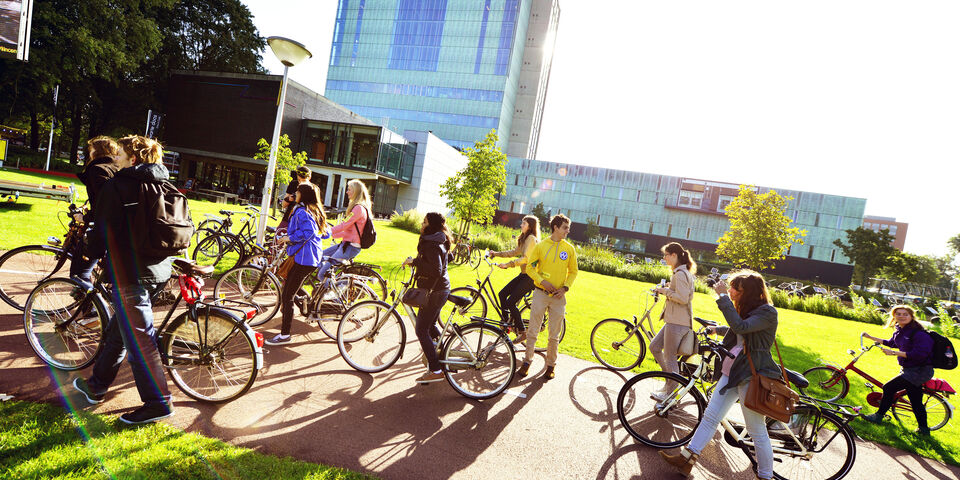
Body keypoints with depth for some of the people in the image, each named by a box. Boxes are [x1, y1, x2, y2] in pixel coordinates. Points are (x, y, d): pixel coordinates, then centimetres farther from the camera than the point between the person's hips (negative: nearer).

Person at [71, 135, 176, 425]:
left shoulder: (115, 185, -10)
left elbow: (103, 229, -8)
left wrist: (91, 256, 9)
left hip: (128, 272, -8)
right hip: (158, 269, 8)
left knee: (139, 340, -1)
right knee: (118, 330, 24)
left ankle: (158, 404, 5)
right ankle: (97, 385, 40)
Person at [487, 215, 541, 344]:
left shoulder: (531, 239, -15)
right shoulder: (524, 238, 16)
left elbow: (526, 258, -25)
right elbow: (515, 252, 22)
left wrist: (507, 264, -29)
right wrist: (496, 253, 17)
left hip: (530, 276, -10)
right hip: (524, 274, 10)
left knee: (511, 302, -12)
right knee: (502, 294, 7)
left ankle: (522, 332, -1)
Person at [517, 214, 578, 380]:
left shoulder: (570, 249, 3)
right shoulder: (541, 246, -1)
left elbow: (573, 271, 11)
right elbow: (530, 267, 2)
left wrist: (565, 287, -4)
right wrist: (542, 281, -13)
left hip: (559, 297, 1)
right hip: (541, 293, -1)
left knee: (554, 335, 8)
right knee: (533, 330, 4)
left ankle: (551, 365, 24)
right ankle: (527, 362, 18)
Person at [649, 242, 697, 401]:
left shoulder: (680, 274, -17)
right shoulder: (684, 272, 16)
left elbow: (683, 298, -24)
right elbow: (686, 296, 22)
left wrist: (666, 291, -13)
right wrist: (669, 288, 11)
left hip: (677, 323, -11)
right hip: (674, 320, 11)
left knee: (669, 357, -1)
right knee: (654, 347, 15)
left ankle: (670, 393, 12)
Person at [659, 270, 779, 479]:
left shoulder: (767, 312, -14)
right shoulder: (747, 310, 13)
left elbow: (740, 327, -31)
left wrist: (723, 297, -28)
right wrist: (716, 329, 27)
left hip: (751, 376, -8)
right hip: (731, 371, 9)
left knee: (757, 431, 4)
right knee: (710, 415, 8)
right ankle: (686, 458, 13)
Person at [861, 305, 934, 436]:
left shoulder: (919, 334, -21)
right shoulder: (899, 330, 6)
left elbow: (919, 355, -29)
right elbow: (890, 342, 26)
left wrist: (894, 353, -28)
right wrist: (871, 337, 23)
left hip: (920, 371, -9)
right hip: (909, 369, 9)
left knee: (889, 387, -9)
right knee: (916, 401, 15)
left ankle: (878, 416, 3)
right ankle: (923, 429, 27)